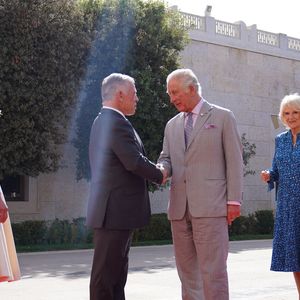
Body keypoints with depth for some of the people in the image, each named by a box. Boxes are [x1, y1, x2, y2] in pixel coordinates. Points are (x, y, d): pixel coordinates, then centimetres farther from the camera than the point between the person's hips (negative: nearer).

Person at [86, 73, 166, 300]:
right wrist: (160, 175, -3)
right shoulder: (116, 122, -15)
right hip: (116, 212, -10)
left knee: (116, 273, 15)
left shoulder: (102, 121, 18)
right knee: (106, 275, -5)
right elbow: (135, 162, -20)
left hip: (113, 211, 10)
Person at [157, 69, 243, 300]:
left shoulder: (222, 117, 4)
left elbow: (234, 161, 0)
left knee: (213, 270, -8)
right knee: (187, 270, 7)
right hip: (180, 208, 5)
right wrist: (162, 170, -7)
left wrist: (234, 200, -7)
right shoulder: (172, 125, 19)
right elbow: (166, 158, 18)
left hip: (210, 206, -5)